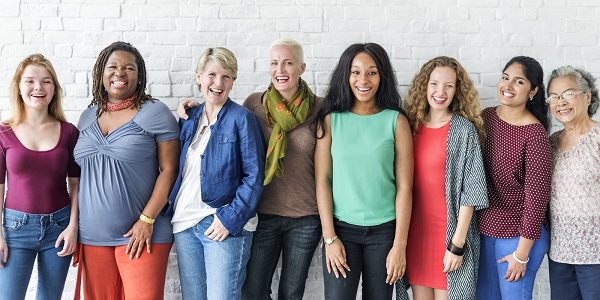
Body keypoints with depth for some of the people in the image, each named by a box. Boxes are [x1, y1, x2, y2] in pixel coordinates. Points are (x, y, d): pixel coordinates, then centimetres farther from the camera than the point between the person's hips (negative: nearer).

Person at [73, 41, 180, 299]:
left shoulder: (155, 112, -4)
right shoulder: (87, 117, 12)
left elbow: (169, 170, -8)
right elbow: (81, 174, 18)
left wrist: (147, 220, -14)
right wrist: (75, 225, 12)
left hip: (140, 235, -5)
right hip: (92, 237, 5)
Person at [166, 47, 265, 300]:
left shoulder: (241, 118, -4)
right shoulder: (188, 119, 12)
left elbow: (254, 176, -9)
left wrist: (230, 218, -15)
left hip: (225, 225, -5)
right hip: (185, 223, 5)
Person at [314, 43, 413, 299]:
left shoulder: (396, 121, -2)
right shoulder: (330, 120, 0)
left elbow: (404, 186, -3)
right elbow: (322, 181, -1)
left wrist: (399, 245, -7)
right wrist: (330, 238, -6)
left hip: (384, 230, 0)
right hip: (341, 228, 0)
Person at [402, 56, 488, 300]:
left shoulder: (464, 129, -7)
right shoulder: (412, 124, 4)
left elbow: (471, 190, -10)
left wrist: (457, 244, -13)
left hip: (450, 231, -4)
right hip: (415, 230, 4)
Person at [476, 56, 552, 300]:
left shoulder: (535, 134, -17)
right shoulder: (486, 117, 0)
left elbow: (536, 195, -16)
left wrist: (521, 253, -13)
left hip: (519, 234, -6)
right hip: (484, 228, 6)